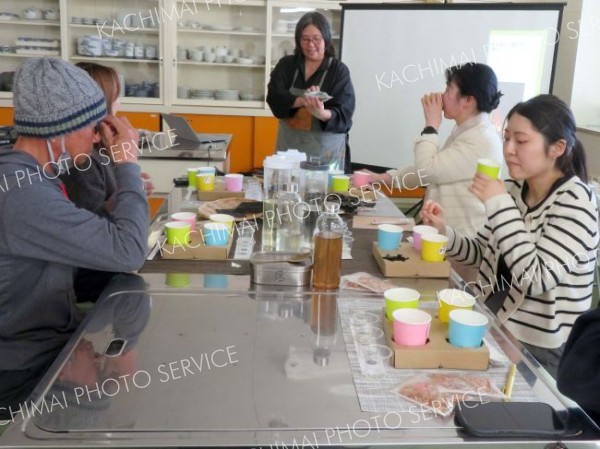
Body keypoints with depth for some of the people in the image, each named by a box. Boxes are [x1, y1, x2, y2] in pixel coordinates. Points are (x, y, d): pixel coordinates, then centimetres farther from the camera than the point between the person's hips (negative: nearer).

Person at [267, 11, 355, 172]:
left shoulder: (339, 70, -3)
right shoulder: (286, 65, 5)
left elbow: (343, 114, -12)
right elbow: (274, 97, -10)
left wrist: (322, 114, -34)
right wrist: (301, 101, -29)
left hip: (326, 152, -2)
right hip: (289, 149, 2)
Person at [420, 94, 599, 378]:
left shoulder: (574, 201, -18)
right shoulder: (514, 189, 1)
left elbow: (537, 279, -27)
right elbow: (480, 253, 9)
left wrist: (499, 205, -26)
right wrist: (444, 231, -9)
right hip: (492, 317, 6)